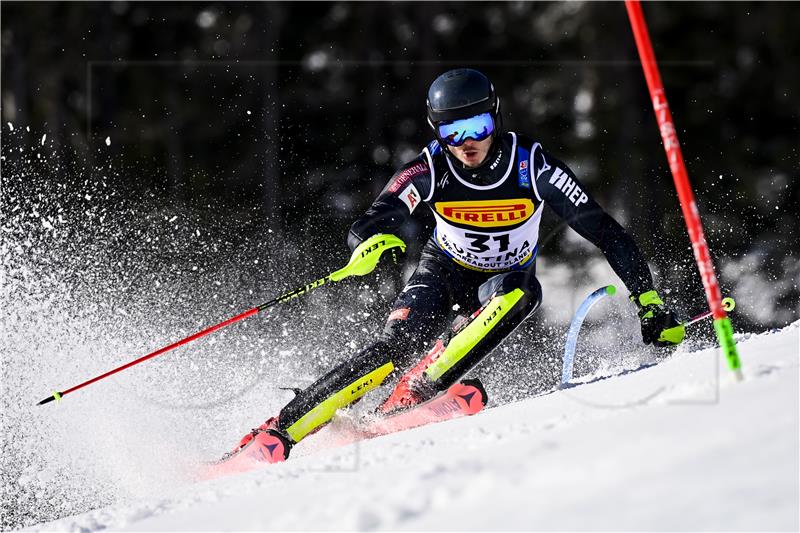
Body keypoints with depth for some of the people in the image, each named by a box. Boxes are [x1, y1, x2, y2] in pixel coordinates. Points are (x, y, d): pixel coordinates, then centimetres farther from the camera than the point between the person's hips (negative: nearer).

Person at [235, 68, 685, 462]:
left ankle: (416, 391, -38)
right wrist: (371, 241, -58)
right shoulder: (430, 170, -23)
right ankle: (277, 432, -27)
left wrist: (650, 302, -24)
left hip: (507, 281, 1)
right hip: (445, 272, 0)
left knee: (521, 291, -36)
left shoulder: (533, 165, -25)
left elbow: (604, 231, -21)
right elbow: (364, 230, -32)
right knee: (396, 346, -26)